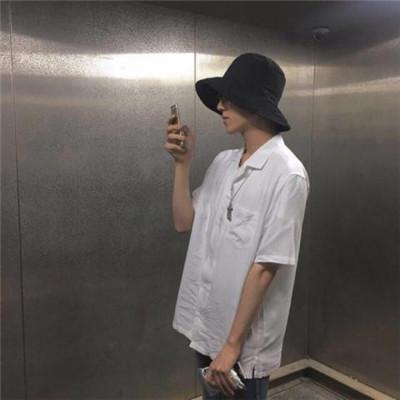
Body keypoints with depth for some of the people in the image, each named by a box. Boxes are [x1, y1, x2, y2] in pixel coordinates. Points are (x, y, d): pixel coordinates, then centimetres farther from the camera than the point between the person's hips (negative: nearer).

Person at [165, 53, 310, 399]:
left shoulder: (286, 174, -18)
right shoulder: (223, 163, 3)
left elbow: (266, 266, -19)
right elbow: (184, 222, 7)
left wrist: (233, 344, -16)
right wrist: (183, 162, -4)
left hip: (245, 339, -6)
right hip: (205, 325, 7)